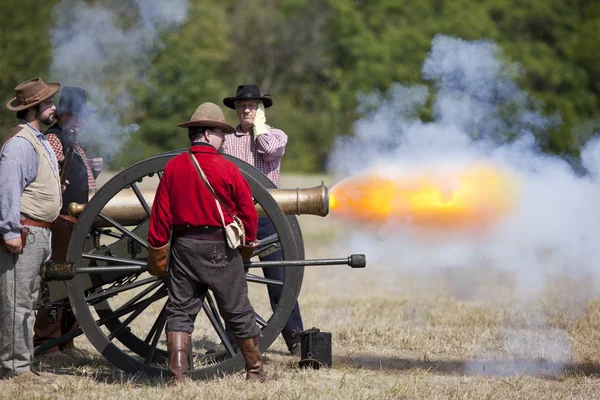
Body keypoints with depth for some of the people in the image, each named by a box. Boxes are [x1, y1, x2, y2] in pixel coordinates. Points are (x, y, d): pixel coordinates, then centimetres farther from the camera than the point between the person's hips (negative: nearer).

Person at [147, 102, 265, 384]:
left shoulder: (173, 168, -2)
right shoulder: (228, 169, -10)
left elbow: (160, 215, 0)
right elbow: (248, 210, -2)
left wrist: (156, 253, 8)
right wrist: (250, 240, 17)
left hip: (184, 247, 2)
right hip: (220, 249, -2)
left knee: (180, 311, 7)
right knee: (238, 312, 9)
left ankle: (178, 374, -3)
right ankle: (255, 370, 19)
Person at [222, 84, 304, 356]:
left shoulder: (276, 135, 7)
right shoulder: (226, 140, 12)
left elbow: (268, 149, -16)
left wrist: (259, 124, 0)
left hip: (267, 215, -2)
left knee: (280, 281, -5)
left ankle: (295, 341, -1)